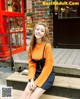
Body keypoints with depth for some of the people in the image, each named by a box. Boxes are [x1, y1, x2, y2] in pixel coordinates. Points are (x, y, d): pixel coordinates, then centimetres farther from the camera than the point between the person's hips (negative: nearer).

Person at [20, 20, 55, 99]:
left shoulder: (47, 45, -19)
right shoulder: (31, 46, -1)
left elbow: (48, 67, -17)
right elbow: (31, 64, 2)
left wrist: (37, 83, -16)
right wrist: (31, 79, -12)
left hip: (48, 74, -4)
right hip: (36, 73, 5)